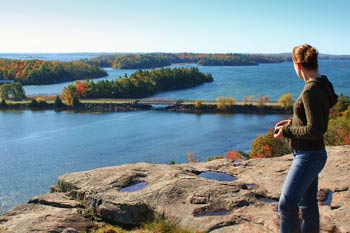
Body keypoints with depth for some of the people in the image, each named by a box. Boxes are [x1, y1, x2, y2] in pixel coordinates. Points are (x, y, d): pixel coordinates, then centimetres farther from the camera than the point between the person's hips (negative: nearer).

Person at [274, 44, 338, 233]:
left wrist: (287, 131, -13)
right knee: (308, 204, 20)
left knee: (286, 205, -10)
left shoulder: (311, 91, -23)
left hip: (308, 156, -10)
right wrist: (292, 122, 11)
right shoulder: (323, 86, 7)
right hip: (310, 154, 10)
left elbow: (315, 131, -25)